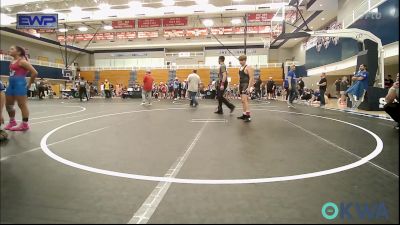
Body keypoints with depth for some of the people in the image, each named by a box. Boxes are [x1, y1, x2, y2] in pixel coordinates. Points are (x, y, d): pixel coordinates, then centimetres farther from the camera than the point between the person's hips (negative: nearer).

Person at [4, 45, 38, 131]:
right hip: (11, 83, 10)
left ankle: (25, 124, 2)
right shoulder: (12, 62, 17)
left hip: (19, 83, -10)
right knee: (8, 105, 15)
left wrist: (29, 84, -7)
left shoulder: (22, 61, -9)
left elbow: (35, 73, -15)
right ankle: (12, 122, 30)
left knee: (22, 105, -5)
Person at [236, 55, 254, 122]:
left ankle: (248, 116, -21)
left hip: (246, 84, -9)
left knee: (244, 100, -18)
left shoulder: (247, 68, -9)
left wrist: (249, 87, -21)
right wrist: (239, 86, 18)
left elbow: (251, 78, -14)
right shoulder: (240, 68, 16)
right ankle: (244, 115, 17)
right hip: (241, 85, 9)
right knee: (243, 101, 10)